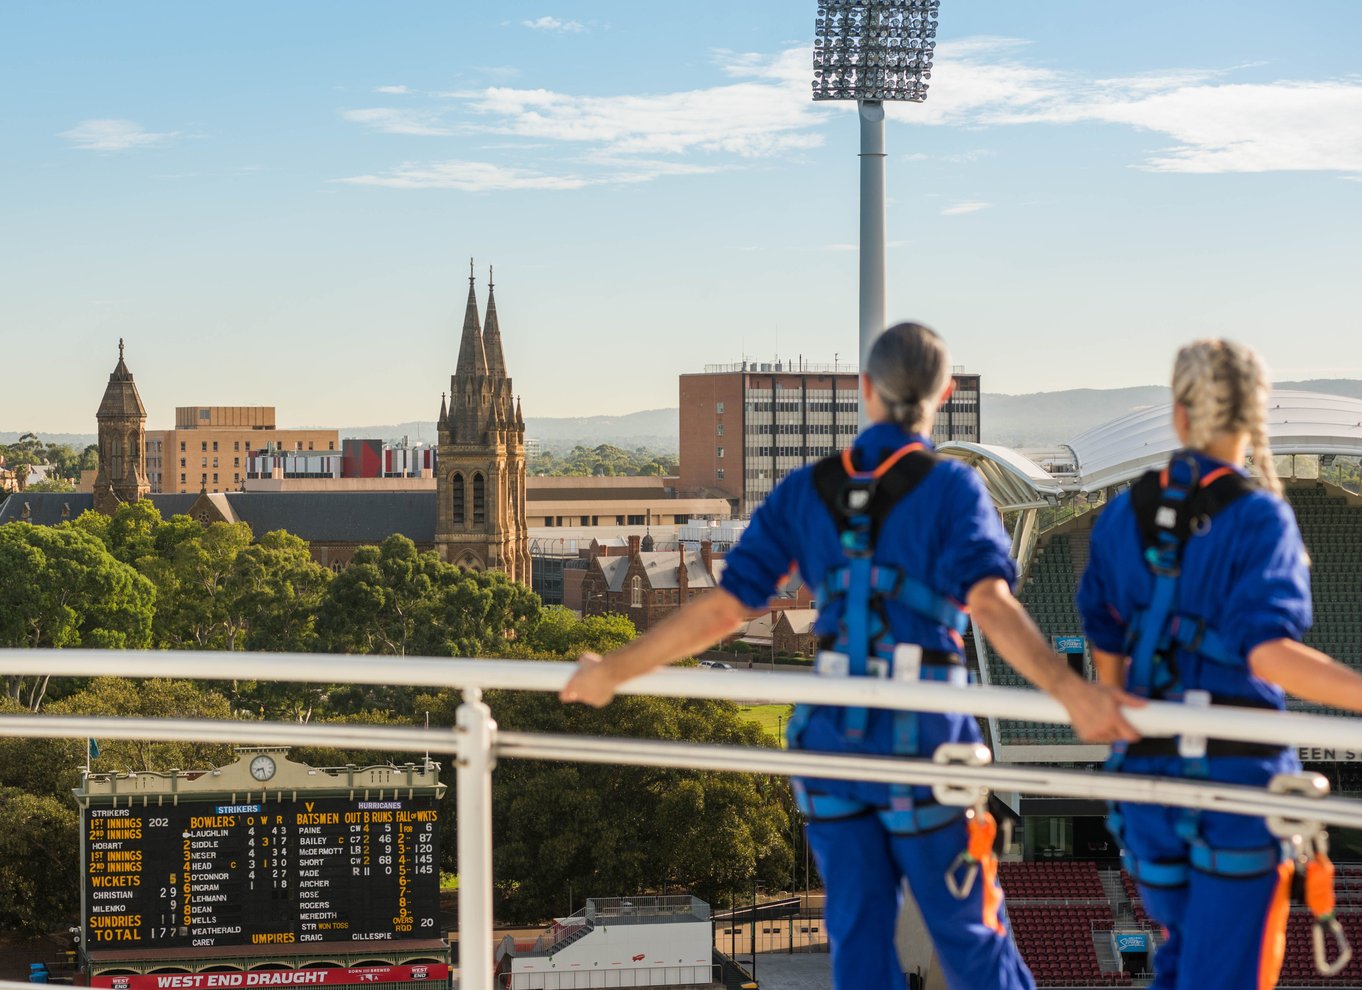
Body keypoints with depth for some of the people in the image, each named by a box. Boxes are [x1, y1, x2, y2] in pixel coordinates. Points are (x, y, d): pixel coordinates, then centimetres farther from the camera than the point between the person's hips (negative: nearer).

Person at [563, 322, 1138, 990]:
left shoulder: (806, 491, 3)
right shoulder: (950, 488, -8)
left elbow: (721, 608, -1)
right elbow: (989, 602, -25)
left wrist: (610, 671, 9)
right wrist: (1069, 691, -37)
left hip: (833, 736, 3)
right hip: (921, 741, -3)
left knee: (859, 936, 9)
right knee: (968, 933, 10)